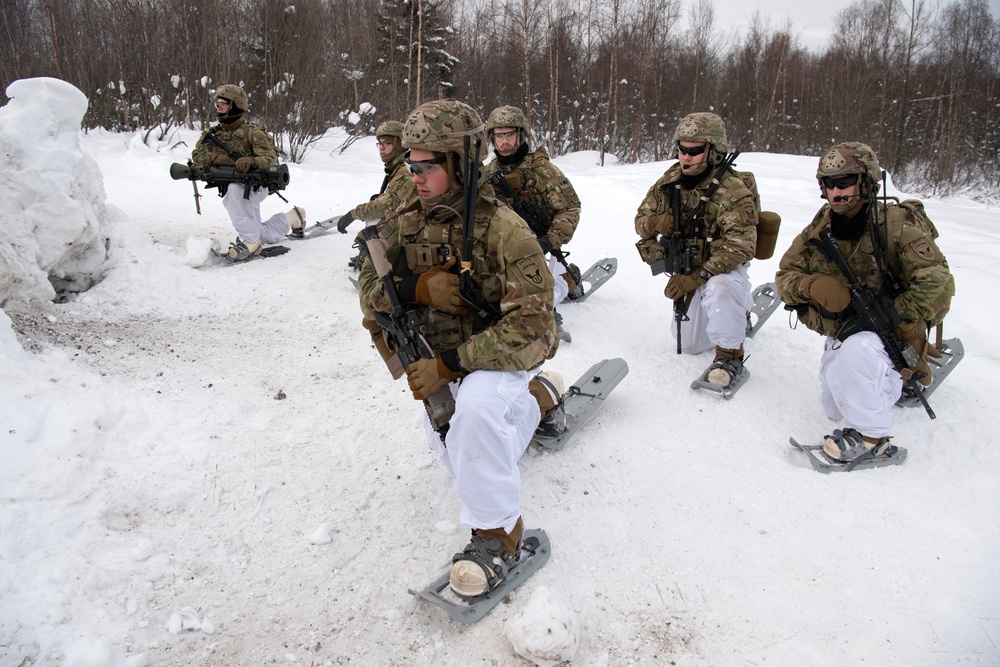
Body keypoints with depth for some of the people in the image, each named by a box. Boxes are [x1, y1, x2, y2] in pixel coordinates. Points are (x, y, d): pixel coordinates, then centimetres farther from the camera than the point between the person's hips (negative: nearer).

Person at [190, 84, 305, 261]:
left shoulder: (252, 132, -9)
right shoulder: (212, 133, 6)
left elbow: (271, 159, -20)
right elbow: (197, 155, -4)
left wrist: (251, 161, -41)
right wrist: (216, 157, -24)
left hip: (254, 186, -6)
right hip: (229, 190, 6)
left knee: (234, 188, -40)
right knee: (267, 236, 6)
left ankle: (250, 241, -35)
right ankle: (293, 217, 34)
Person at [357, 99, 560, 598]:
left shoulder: (504, 230, -26)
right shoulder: (406, 223, -8)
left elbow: (531, 325, -30)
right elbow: (370, 290, -6)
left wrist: (448, 365, -34)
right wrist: (417, 287, -29)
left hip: (495, 354, -7)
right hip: (434, 353, 7)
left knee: (476, 405, -39)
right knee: (448, 443, 26)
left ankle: (497, 531, -20)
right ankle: (526, 407, 56)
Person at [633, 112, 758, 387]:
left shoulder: (733, 190, -24)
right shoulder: (670, 181, -5)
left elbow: (740, 246, -30)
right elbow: (642, 218, 4)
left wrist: (697, 277, -37)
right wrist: (656, 222, -21)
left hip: (724, 269, -6)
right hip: (684, 269, 6)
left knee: (718, 288, -43)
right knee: (689, 346, 14)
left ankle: (730, 355, -21)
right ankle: (736, 307, 40)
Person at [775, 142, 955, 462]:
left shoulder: (898, 225, -18)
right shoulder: (820, 229, -3)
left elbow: (936, 285, -22)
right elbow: (785, 275, -2)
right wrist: (812, 285, -25)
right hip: (841, 332, 6)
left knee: (856, 350, -39)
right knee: (833, 407, 12)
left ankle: (870, 435, -19)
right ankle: (891, 383, 40)